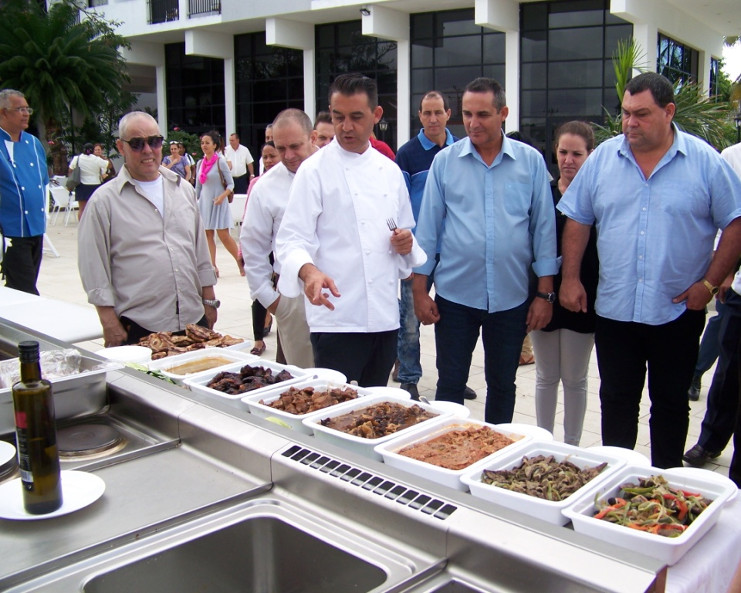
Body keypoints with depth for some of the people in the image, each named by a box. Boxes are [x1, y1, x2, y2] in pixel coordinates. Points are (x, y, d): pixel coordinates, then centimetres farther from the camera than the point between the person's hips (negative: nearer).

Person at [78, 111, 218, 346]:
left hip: (194, 319, 4)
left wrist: (209, 300, 12)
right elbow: (94, 268, -3)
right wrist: (110, 324, -8)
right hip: (138, 328, -4)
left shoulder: (183, 189, 12)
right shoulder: (104, 200, -1)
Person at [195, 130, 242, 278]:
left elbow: (231, 184, -8)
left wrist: (223, 196, -23)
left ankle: (240, 261, 9)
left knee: (224, 236, -6)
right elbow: (198, 187, 15)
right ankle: (213, 267, 8)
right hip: (204, 202, 5)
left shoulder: (220, 162, -7)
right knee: (208, 235, 3)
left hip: (219, 203, -5)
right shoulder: (200, 163, 8)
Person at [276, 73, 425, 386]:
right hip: (337, 317, -5)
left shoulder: (390, 171, 13)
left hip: (385, 315, 6)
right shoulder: (315, 170, -4)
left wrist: (405, 243, -1)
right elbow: (291, 239, -11)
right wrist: (309, 271, -32)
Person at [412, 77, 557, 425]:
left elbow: (544, 228, 2)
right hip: (455, 295, 0)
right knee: (450, 385, 7)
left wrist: (545, 293, -1)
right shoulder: (445, 161, 0)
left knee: (502, 385, 14)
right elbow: (427, 227, 2)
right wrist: (419, 290, -1)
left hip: (512, 297, 1)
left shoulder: (531, 162, 0)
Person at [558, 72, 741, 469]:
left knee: (671, 404, 12)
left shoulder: (705, 162, -4)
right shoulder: (603, 158, 2)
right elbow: (577, 220, 6)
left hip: (677, 312, -1)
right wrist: (570, 278, 0)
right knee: (616, 402, 13)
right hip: (614, 309, 2)